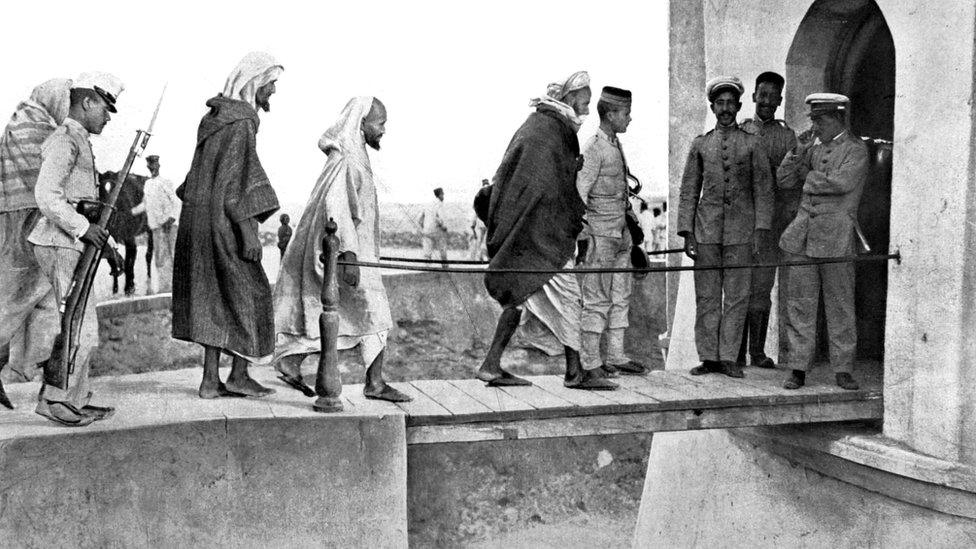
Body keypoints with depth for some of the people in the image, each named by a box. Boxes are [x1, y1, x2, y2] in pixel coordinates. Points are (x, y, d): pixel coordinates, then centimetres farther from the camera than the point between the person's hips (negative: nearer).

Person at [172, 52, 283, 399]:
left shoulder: (214, 117, 16)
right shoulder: (241, 122, -13)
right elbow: (236, 181, -19)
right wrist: (249, 232, -19)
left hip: (199, 218, 9)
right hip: (225, 223, -9)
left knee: (214, 299, 9)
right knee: (248, 293, 2)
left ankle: (210, 380, 9)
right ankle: (239, 375, 4)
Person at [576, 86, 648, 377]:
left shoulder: (616, 145, 15)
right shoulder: (594, 148, -12)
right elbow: (579, 192, -15)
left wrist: (632, 219, 21)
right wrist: (578, 233, -19)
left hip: (621, 231, 9)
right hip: (601, 232, -9)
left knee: (621, 295, 11)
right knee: (597, 298, -4)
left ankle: (616, 356, 17)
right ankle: (590, 360, 3)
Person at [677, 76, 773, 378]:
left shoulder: (751, 144, 7)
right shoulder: (700, 144, 10)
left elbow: (763, 189, 5)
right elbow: (688, 191, 10)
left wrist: (761, 229, -4)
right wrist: (687, 233, 3)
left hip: (741, 231, -1)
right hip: (707, 230, 1)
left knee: (737, 296, 1)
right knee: (706, 296, 2)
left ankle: (729, 357, 8)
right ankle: (709, 357, 9)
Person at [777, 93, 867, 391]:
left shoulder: (856, 149, 0)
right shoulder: (813, 148, 18)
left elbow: (842, 182, -16)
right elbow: (783, 180, 14)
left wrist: (809, 178, -3)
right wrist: (798, 152, 1)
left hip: (836, 236, -5)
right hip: (803, 233, 5)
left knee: (840, 305, 2)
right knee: (800, 303, 3)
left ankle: (843, 369, 10)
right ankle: (799, 368, 7)